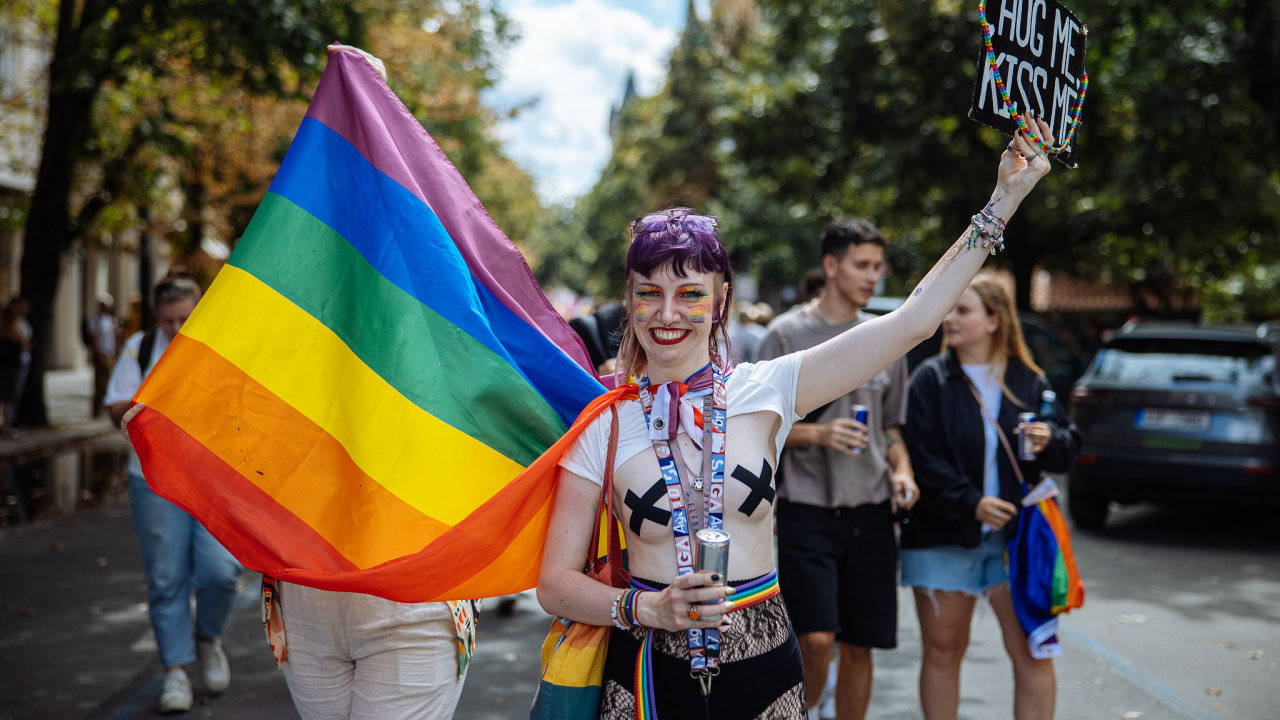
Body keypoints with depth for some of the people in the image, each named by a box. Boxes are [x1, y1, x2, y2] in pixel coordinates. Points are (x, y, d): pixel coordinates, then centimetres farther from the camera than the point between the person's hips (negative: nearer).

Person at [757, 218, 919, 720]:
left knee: (859, 645, 6)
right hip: (807, 508, -4)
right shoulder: (787, 333, -1)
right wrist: (818, 434, -17)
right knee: (816, 638, -14)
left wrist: (901, 470, 2)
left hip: (871, 510, 4)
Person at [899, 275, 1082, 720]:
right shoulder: (930, 379, -1)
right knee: (942, 650, 7)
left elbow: (1069, 446, 10)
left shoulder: (1028, 381, 7)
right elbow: (921, 455, -10)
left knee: (1032, 652, 0)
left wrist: (1050, 440, -13)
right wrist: (969, 502, -19)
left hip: (1017, 534, 2)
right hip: (945, 535, -1)